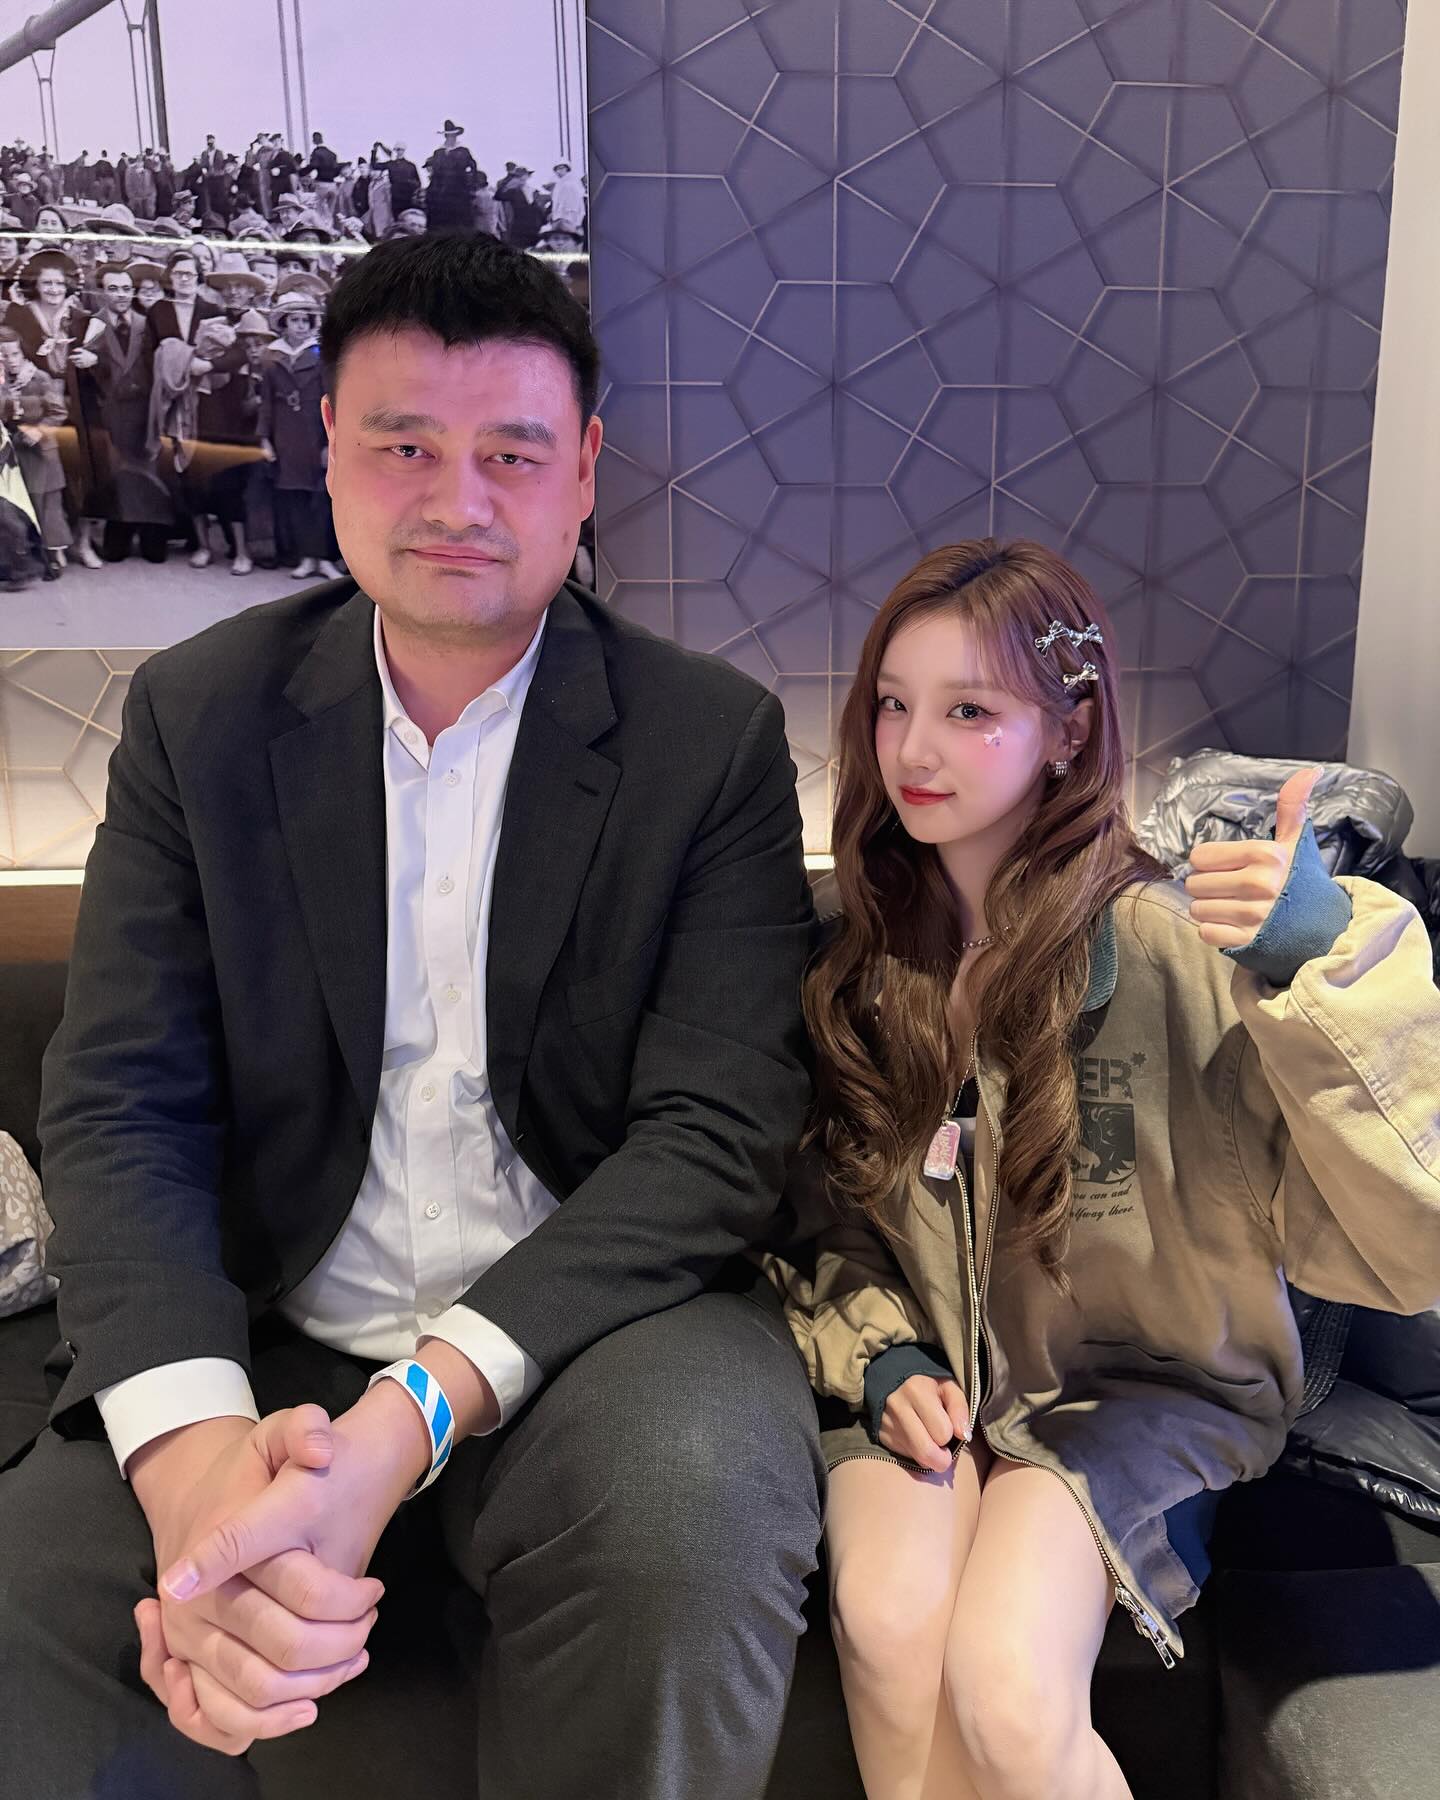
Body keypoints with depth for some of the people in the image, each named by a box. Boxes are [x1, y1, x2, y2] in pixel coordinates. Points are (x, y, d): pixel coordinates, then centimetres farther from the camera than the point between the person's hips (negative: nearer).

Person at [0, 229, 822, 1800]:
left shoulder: (713, 738, -3)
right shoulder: (198, 713, 3)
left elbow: (715, 1133, -11)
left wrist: (407, 1419, -24)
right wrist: (193, 1448, -24)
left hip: (588, 1320, 0)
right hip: (261, 1346, 1)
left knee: (698, 1501, -32)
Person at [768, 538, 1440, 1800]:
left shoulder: (1175, 949, -17)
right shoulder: (865, 959, -1)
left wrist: (1328, 966, -36)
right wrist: (877, 1354, -6)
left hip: (1137, 1380, -3)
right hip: (924, 1377, 3)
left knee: (1006, 1690, -25)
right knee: (886, 1628, -25)